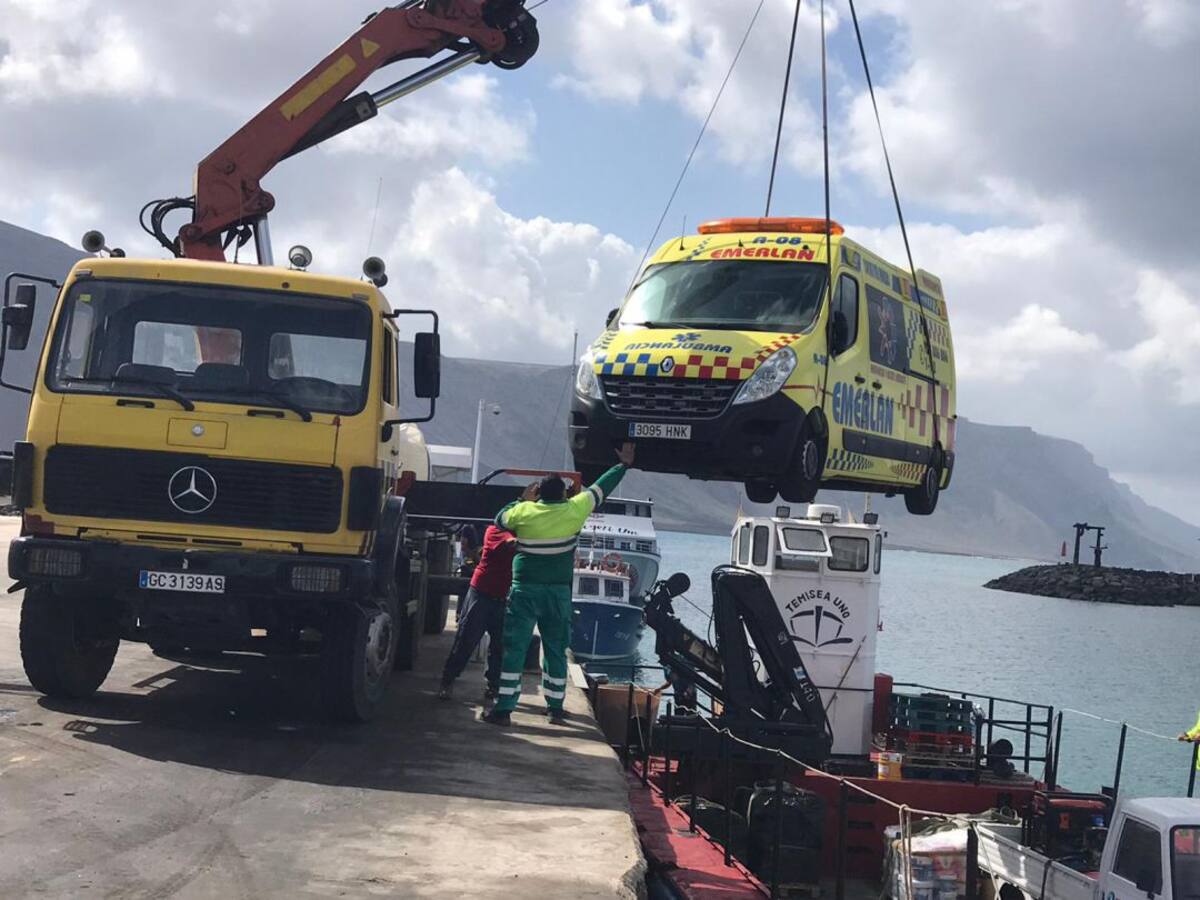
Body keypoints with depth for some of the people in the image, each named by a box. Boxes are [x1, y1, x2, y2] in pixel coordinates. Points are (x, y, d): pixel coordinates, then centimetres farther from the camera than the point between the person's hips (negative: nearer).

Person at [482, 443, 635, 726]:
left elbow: (500, 520, 16)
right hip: (558, 592, 1)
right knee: (556, 650, 12)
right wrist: (623, 465, 24)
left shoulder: (524, 511, -4)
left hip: (525, 590, -1)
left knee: (514, 648, -2)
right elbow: (600, 488, 10)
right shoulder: (574, 511, -3)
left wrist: (524, 500, 22)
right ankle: (555, 709, 17)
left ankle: (504, 709, -7)